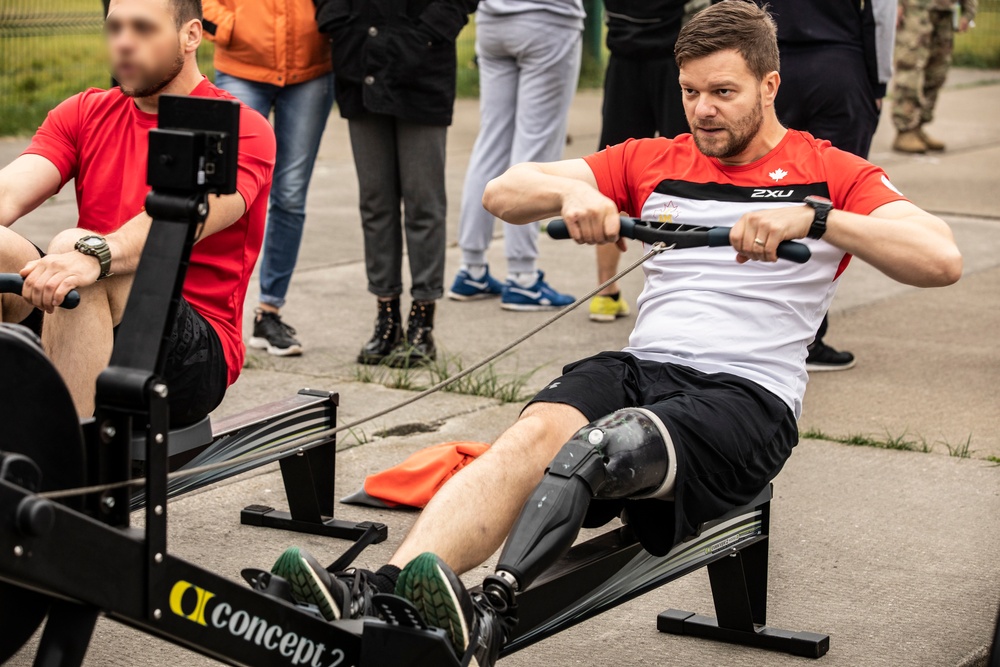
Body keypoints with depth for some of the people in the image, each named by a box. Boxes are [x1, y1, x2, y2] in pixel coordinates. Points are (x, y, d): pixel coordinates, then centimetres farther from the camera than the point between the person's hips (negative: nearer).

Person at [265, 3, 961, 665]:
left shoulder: (830, 174, 10)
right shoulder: (651, 162, 22)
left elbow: (942, 260, -8)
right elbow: (502, 192, 16)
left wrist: (813, 217, -20)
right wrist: (569, 190, -7)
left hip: (748, 395, -3)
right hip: (640, 366, 3)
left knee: (601, 444, -35)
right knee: (537, 431, -31)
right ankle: (378, 593, -50)